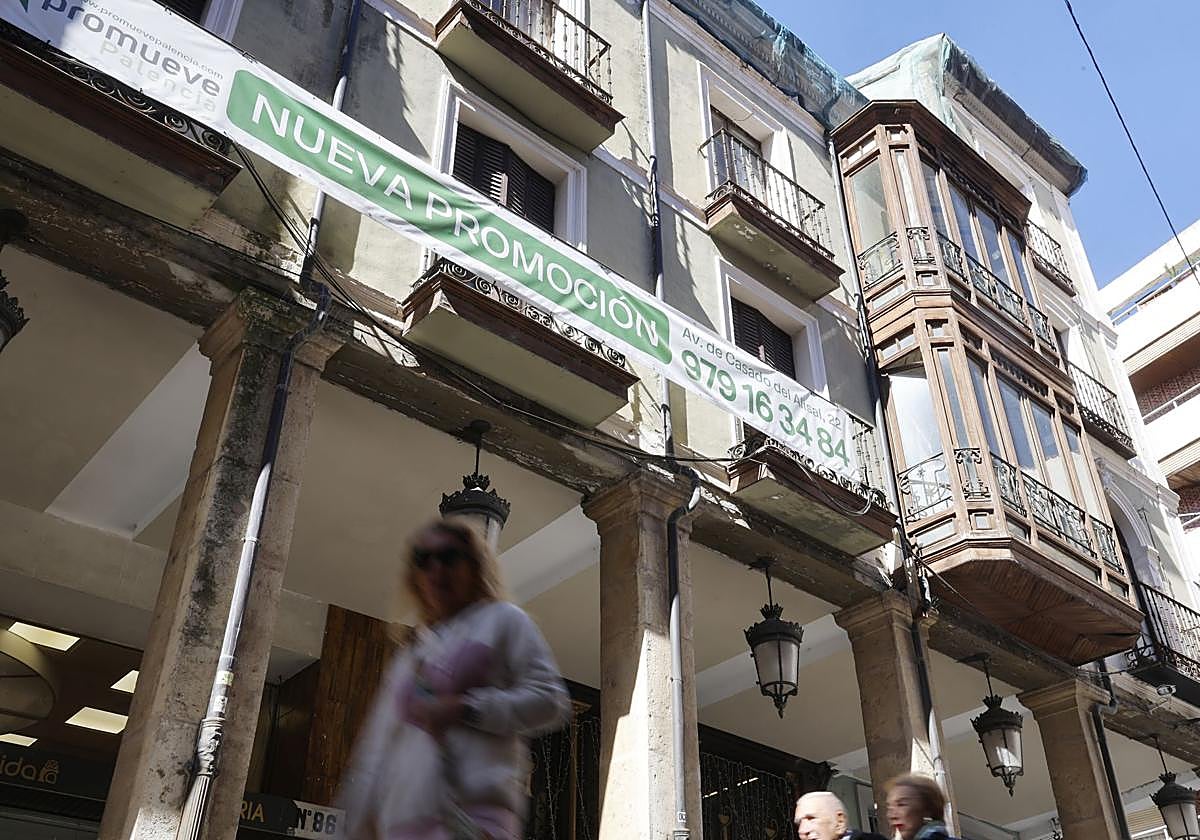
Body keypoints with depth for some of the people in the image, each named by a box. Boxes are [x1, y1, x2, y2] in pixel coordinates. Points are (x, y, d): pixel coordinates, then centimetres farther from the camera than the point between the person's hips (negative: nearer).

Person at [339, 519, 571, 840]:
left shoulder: (502, 621, 12)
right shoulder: (411, 653, 26)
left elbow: (550, 700, 2)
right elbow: (377, 748, 25)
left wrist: (466, 709, -7)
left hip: (472, 813, -5)